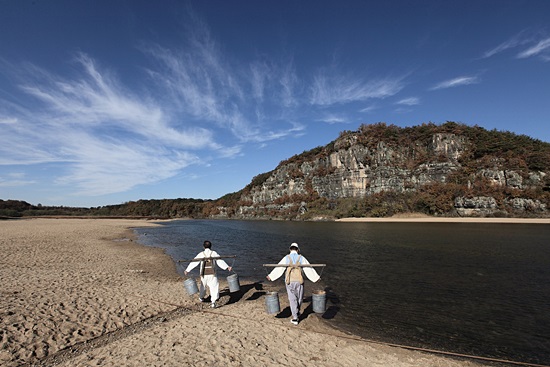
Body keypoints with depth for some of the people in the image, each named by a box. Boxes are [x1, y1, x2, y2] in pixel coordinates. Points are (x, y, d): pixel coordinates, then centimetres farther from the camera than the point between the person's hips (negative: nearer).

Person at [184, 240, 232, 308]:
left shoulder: (201, 254, -1)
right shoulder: (214, 253, -3)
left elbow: (194, 262, 1)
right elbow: (220, 261, -13)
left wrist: (187, 270, 9)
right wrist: (227, 267, -17)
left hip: (204, 275, 3)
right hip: (212, 274, -2)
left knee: (203, 285, 26)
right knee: (214, 287, 0)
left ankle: (201, 297, 46)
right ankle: (213, 302, -14)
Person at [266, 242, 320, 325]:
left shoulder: (286, 258, -2)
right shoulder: (301, 258, -1)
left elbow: (278, 268, 2)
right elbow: (309, 269, 2)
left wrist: (271, 276, 14)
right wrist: (316, 277, 14)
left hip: (289, 282, 0)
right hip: (299, 281, 0)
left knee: (292, 299, 7)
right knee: (299, 298, 20)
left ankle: (295, 318, 7)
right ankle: (297, 313, 37)